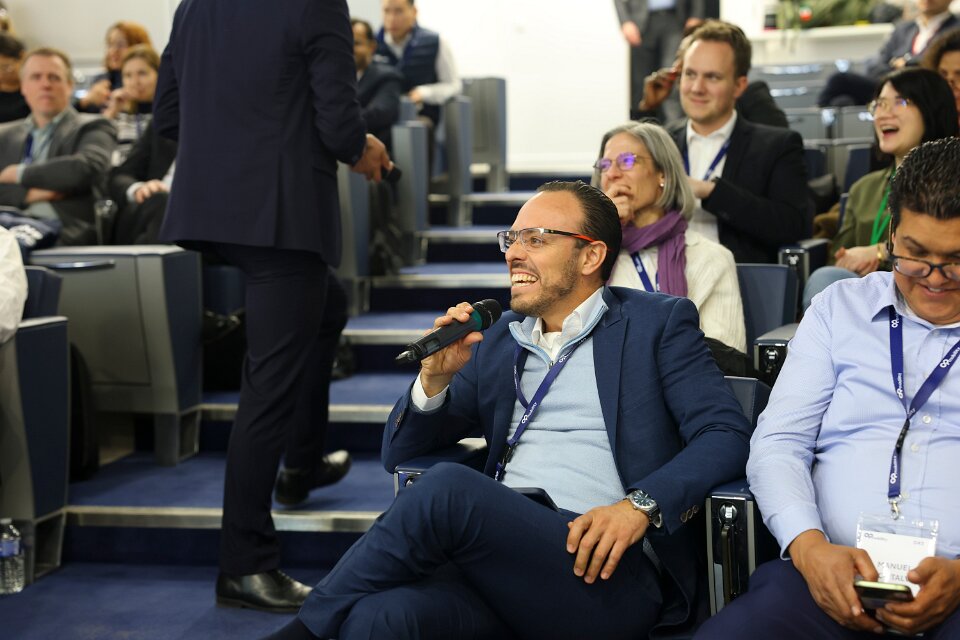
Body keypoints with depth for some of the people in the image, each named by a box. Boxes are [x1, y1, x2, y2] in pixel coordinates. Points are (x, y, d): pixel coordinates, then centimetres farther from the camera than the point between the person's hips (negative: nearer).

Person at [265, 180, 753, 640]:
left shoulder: (657, 322, 12)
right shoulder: (496, 342, 24)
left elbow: (727, 433, -1)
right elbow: (400, 454, 23)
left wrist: (640, 506, -17)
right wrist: (435, 377, 2)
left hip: (604, 573, -3)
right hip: (502, 555, 3)